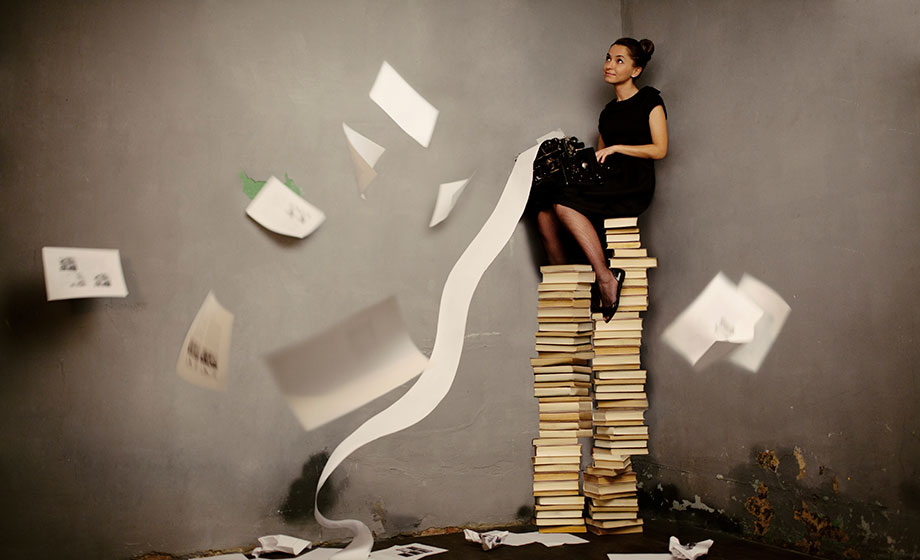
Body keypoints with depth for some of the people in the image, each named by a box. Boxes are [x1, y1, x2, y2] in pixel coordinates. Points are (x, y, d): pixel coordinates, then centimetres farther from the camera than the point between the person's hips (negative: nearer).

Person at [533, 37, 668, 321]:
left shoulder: (650, 100, 5)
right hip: (607, 184, 7)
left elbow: (660, 149, -4)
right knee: (545, 214, -16)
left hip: (635, 185, -7)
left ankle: (606, 277, -30)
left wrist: (616, 148, -10)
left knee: (563, 202, -30)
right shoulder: (608, 111, 24)